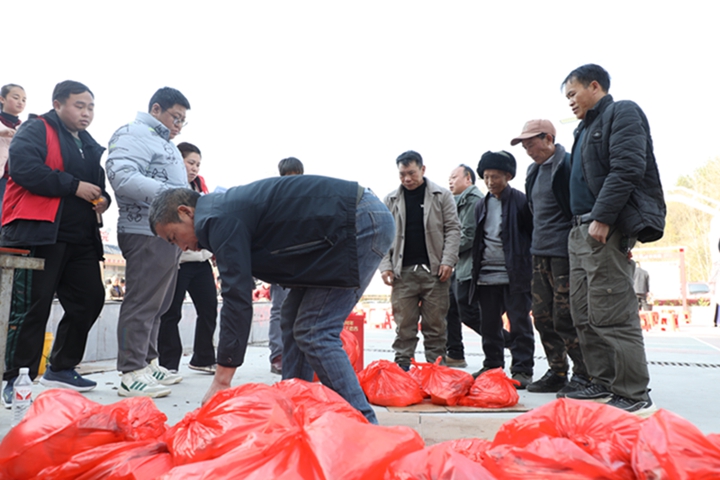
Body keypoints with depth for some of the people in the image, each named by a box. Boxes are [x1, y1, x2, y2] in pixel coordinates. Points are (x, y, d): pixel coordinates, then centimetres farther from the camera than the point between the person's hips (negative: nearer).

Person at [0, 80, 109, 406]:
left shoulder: (89, 146, 23)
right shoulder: (37, 130, -1)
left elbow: (98, 183, 30)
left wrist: (102, 199, 6)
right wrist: (74, 186, -17)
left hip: (80, 238, 8)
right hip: (38, 233, -8)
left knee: (90, 300, 7)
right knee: (31, 307, -5)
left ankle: (61, 368, 22)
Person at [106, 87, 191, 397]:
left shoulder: (163, 142, 25)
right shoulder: (135, 135, -6)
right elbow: (122, 176, -22)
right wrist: (171, 194, -25)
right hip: (147, 234, -10)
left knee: (158, 304, 14)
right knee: (142, 303, -9)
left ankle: (148, 362, 23)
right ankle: (131, 374, -4)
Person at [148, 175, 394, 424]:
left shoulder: (221, 219, -13)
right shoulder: (230, 208, 17)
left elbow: (237, 298, -18)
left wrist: (221, 380, -15)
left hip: (362, 223, -11)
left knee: (314, 333, -10)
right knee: (294, 317, 13)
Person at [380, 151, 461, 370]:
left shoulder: (441, 195, 5)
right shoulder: (391, 200, 10)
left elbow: (453, 229, 2)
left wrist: (448, 261, -8)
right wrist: (386, 265, 0)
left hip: (434, 270, -1)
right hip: (403, 271, 1)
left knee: (435, 323, 5)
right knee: (404, 324, 2)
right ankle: (402, 366, 10)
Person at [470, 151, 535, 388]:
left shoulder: (521, 201, -5)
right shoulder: (482, 205, 13)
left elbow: (534, 235, -4)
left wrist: (532, 268, -8)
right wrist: (476, 270, 14)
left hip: (515, 275, -6)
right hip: (486, 276, 6)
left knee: (519, 323, -1)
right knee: (489, 324, 12)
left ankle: (522, 370, 7)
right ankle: (492, 365, 24)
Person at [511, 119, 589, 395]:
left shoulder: (568, 164, -10)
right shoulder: (534, 170, 16)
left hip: (563, 252, -8)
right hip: (540, 252, 9)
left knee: (565, 318, -5)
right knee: (543, 317, 10)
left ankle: (583, 375, 10)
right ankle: (557, 373, 22)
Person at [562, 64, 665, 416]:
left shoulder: (622, 113, -1)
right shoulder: (586, 128, 24)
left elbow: (627, 169, -15)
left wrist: (602, 219, -21)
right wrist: (581, 224, 14)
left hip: (608, 229, -9)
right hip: (582, 230, 9)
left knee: (612, 316, -9)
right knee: (585, 315, 9)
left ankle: (634, 396, 1)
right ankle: (605, 384, 19)